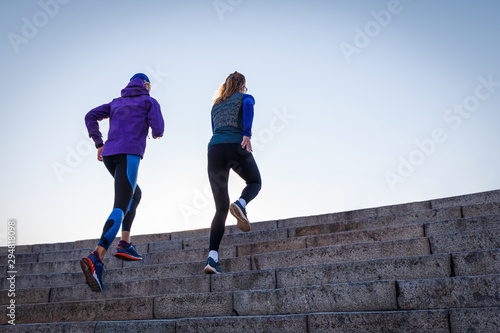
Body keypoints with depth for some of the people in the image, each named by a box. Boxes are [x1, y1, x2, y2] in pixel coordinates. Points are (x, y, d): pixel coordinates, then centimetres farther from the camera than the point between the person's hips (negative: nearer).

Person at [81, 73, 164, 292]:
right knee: (120, 208, -16)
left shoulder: (116, 102, 29)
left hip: (109, 155, 7)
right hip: (130, 153, -7)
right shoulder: (149, 101, 13)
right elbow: (157, 127, -2)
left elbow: (90, 117, 19)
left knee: (135, 194, 26)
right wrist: (156, 134, 22)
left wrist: (99, 145, 17)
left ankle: (125, 244, 14)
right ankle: (96, 259, -35)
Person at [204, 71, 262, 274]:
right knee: (255, 182, 25)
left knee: (221, 207, 5)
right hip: (236, 146, -4)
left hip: (215, 149, 4)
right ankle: (241, 204, -12)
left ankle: (212, 257, -11)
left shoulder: (215, 105, 30)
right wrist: (247, 133, -19)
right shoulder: (245, 97, 16)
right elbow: (248, 104, -9)